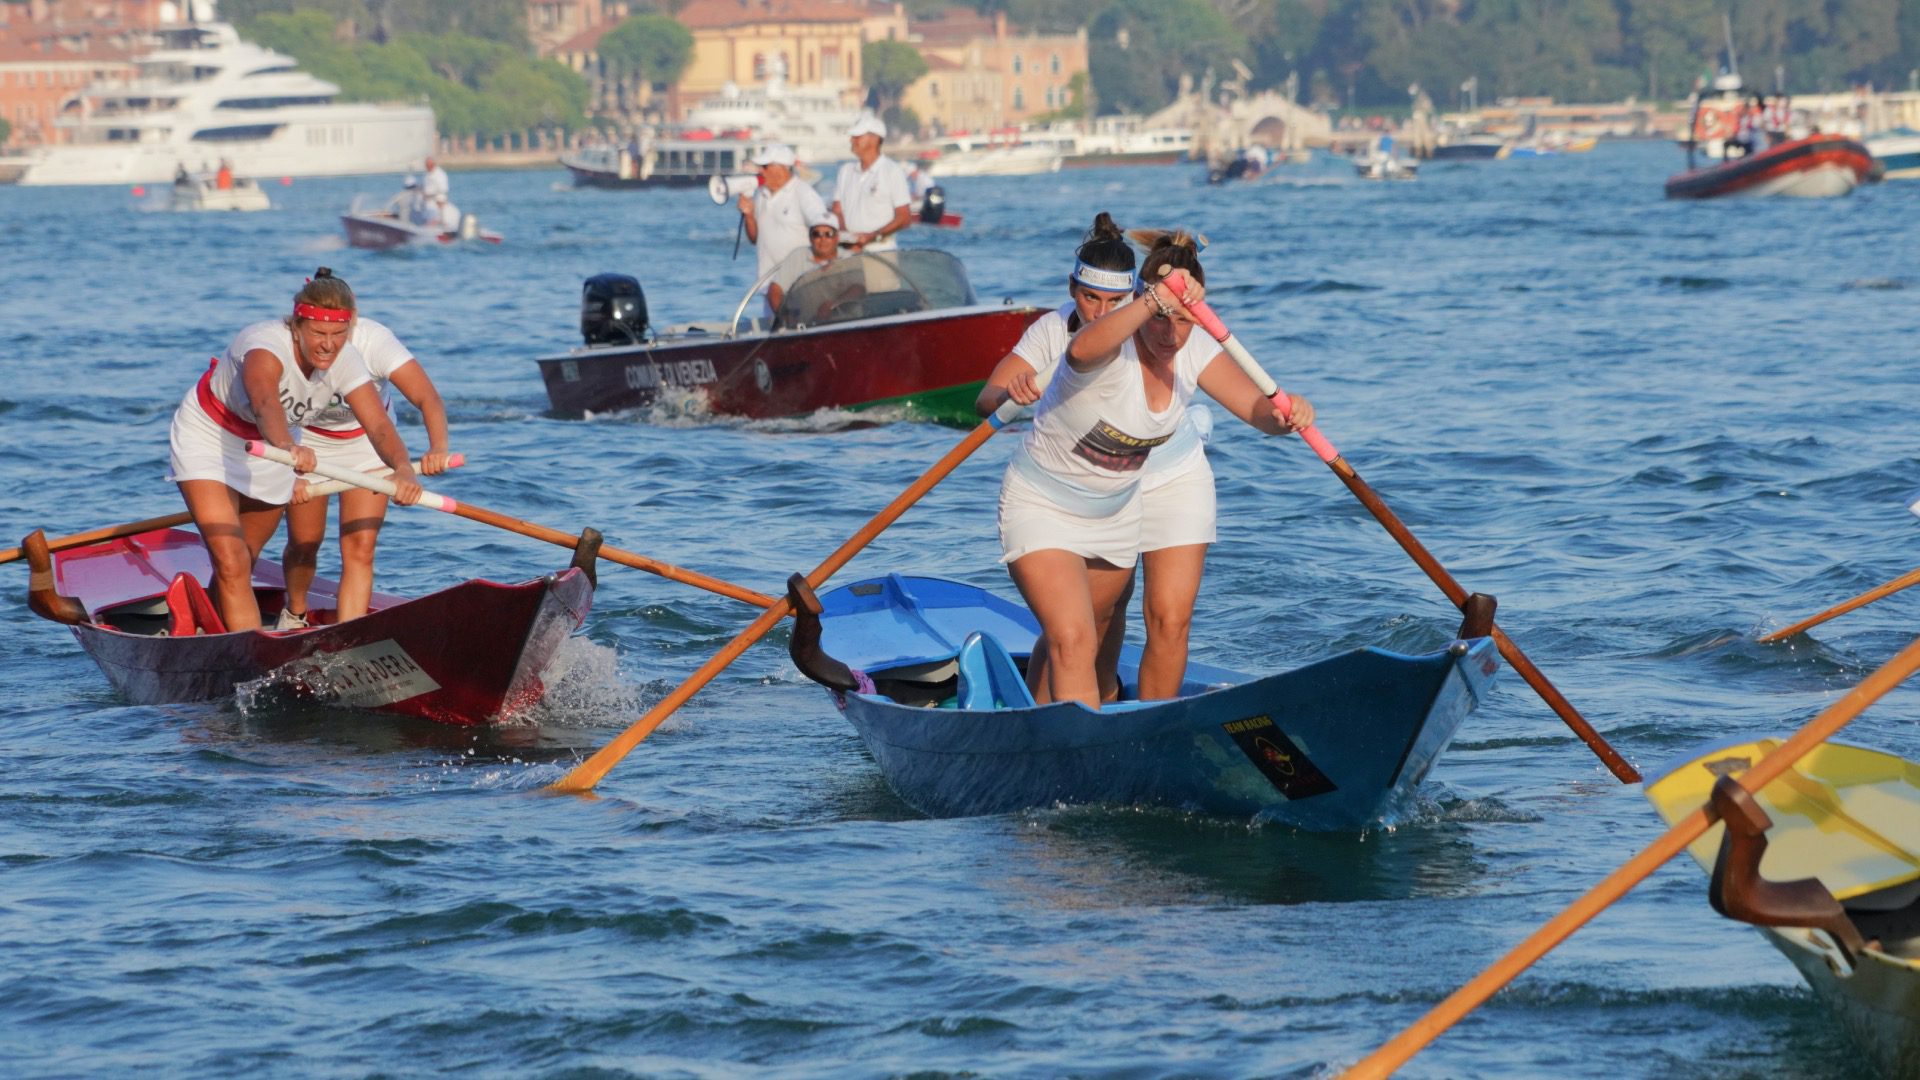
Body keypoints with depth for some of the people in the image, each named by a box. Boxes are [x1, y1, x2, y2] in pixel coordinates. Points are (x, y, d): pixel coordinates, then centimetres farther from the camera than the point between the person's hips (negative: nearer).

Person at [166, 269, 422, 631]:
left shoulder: (345, 361, -20)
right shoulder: (267, 344, -37)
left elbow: (378, 425, -32)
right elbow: (264, 402, -58)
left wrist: (402, 468, -53)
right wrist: (288, 447, -78)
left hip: (268, 448, 6)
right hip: (207, 438, -6)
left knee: (243, 564, 17)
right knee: (231, 564, -20)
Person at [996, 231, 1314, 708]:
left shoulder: (1193, 351, -11)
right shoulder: (1114, 350, -31)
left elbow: (1256, 407, -17)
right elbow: (1083, 350, -57)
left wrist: (1287, 413, -42)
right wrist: (1155, 301, -71)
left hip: (1118, 511, 7)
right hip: (1043, 508, -7)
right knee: (1072, 639, -20)